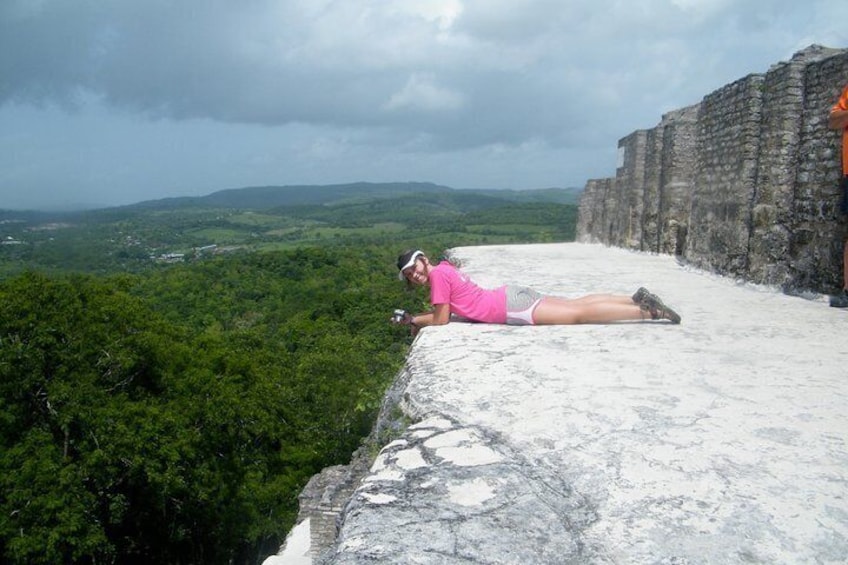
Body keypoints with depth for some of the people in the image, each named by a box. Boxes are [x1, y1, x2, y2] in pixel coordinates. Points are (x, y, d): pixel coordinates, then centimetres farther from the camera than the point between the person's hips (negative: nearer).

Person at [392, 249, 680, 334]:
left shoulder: (438, 274, -12)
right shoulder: (446, 268, 15)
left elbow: (441, 319, -11)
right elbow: (446, 308, 27)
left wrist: (414, 320, 3)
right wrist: (416, 318, 20)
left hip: (510, 307, -8)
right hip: (509, 296, 8)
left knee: (578, 314, -8)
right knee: (575, 303, 12)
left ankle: (646, 311, -8)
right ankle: (637, 299, 13)